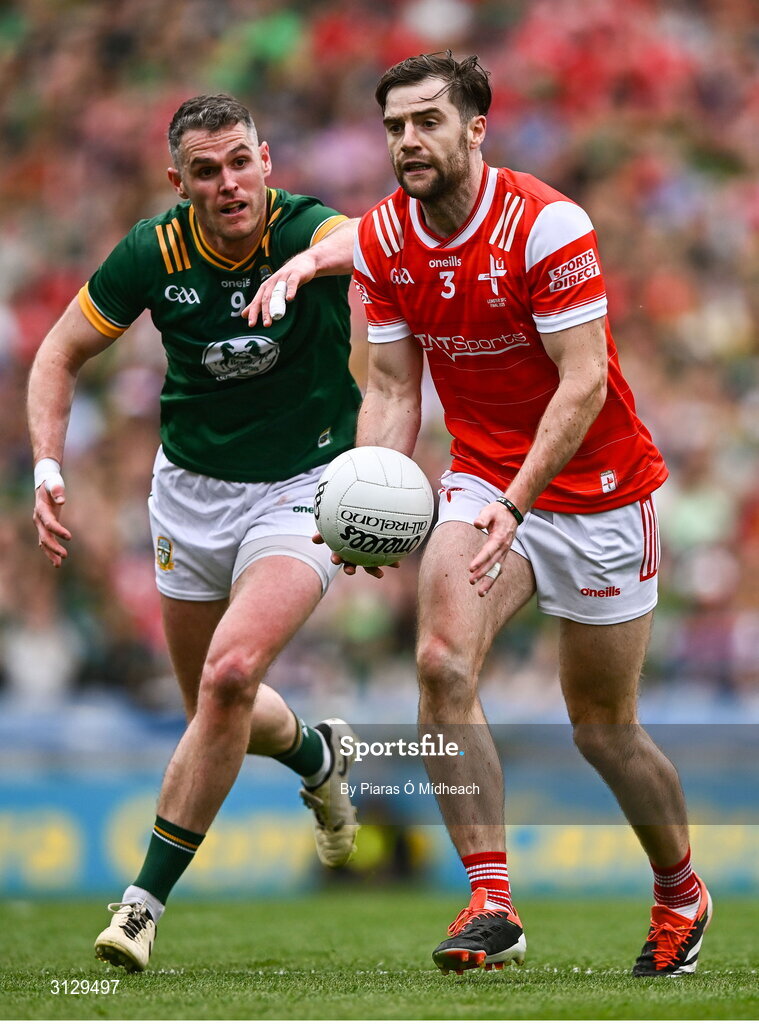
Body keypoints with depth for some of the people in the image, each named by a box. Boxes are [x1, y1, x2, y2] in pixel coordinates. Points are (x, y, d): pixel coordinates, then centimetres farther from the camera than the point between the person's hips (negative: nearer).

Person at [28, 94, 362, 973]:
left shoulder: (305, 228, -20)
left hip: (300, 488, -4)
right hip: (190, 487, 4)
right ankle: (317, 755, 49)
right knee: (214, 707, 13)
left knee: (231, 672, -24)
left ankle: (145, 899, -14)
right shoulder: (153, 253, -12)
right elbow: (61, 353, 1)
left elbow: (369, 241, -46)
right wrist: (47, 468, -13)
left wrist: (308, 262, -68)